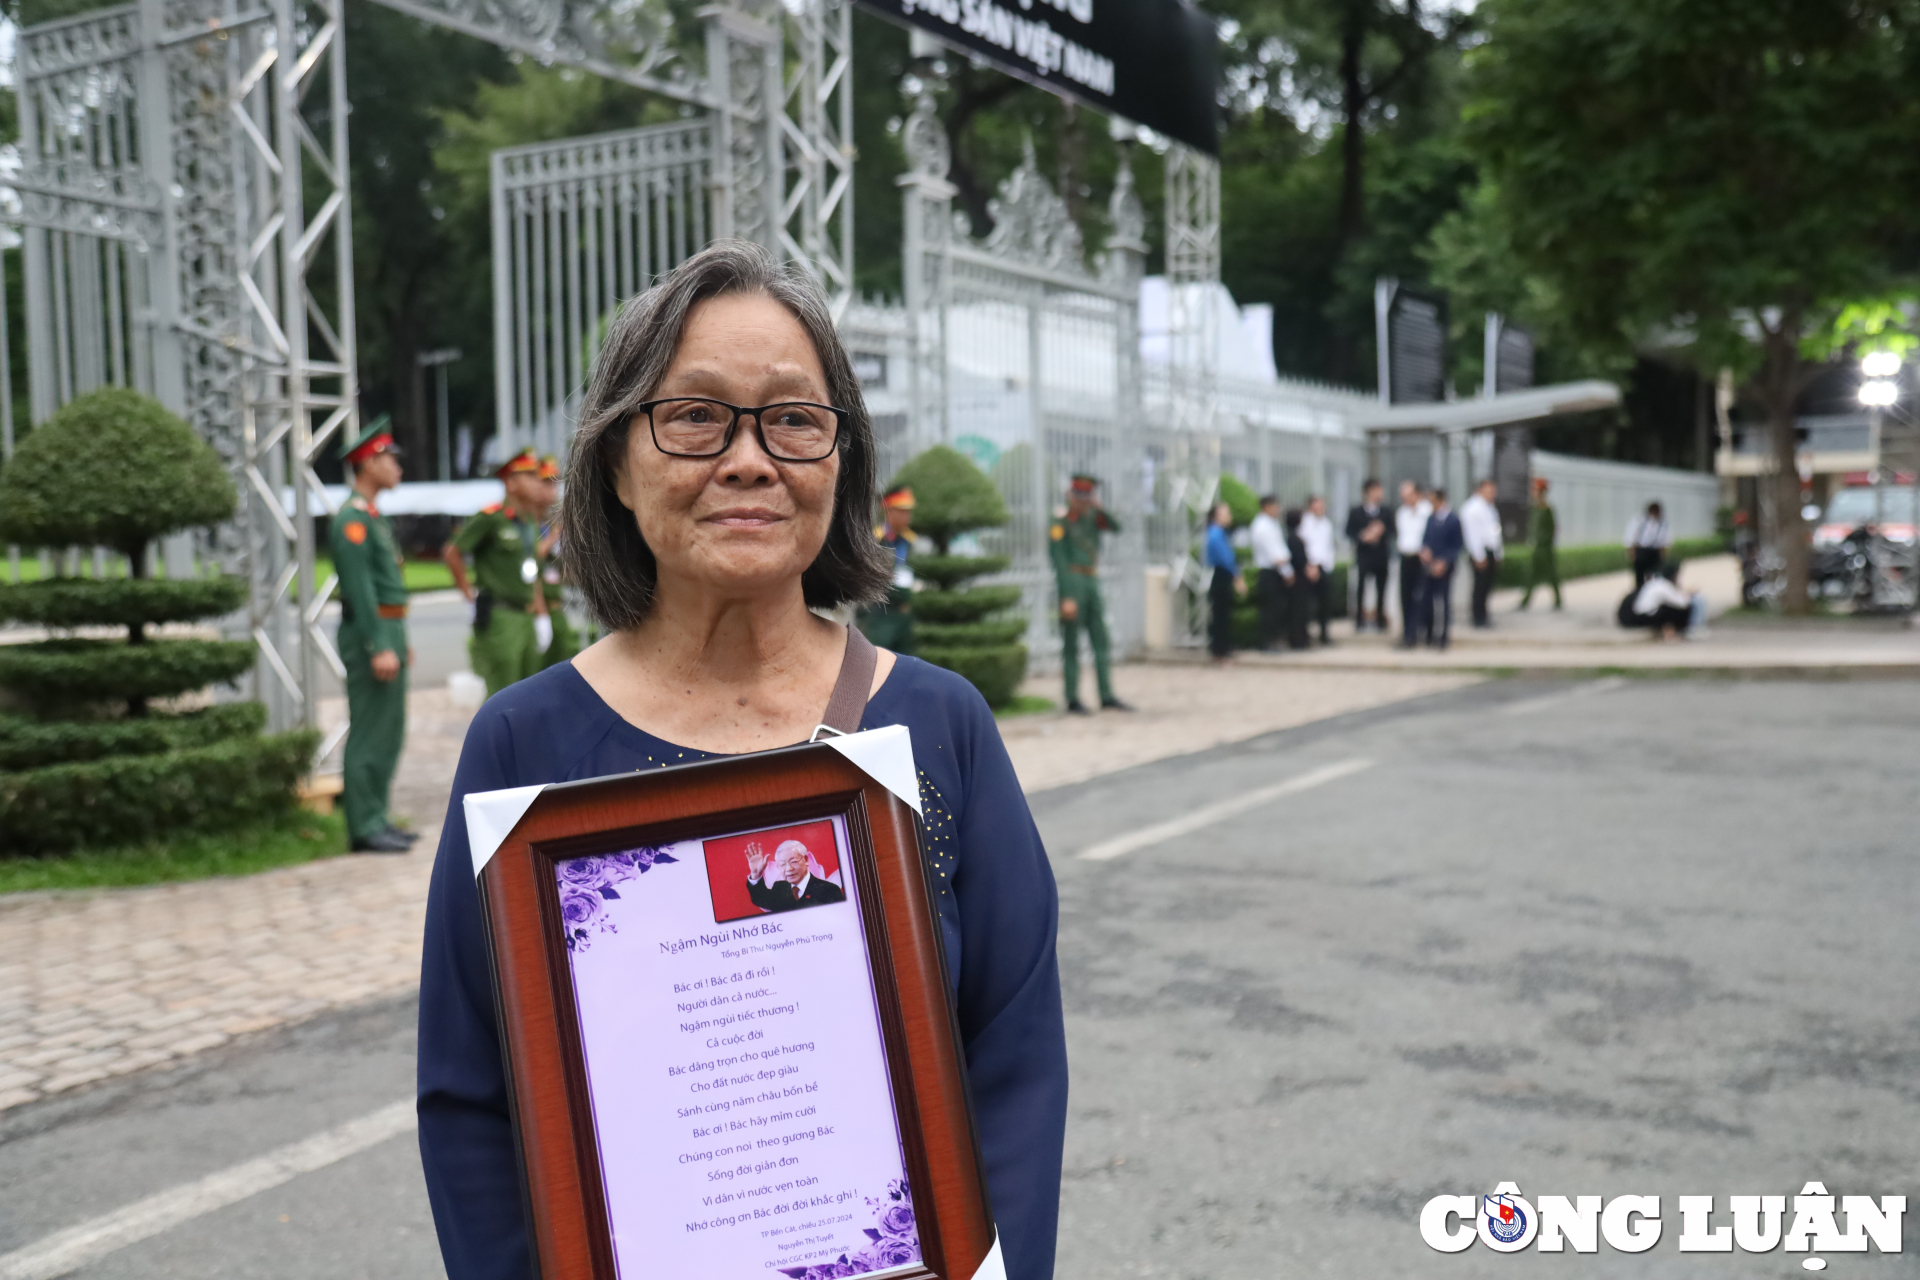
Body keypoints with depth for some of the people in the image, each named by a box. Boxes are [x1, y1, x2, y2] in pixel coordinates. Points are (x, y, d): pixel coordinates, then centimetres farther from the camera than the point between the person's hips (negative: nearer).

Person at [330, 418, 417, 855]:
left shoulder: (375, 517, 18)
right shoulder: (351, 520, -13)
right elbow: (359, 588, -19)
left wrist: (400, 641, 21)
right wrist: (379, 648, -22)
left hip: (389, 633, 10)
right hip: (370, 636, -10)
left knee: (390, 732, 13)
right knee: (369, 733, -6)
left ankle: (376, 819, 19)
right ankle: (364, 827, -1)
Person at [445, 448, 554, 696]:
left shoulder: (532, 521, 14)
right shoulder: (491, 518, -10)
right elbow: (453, 553, -9)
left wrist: (542, 615, 16)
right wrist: (470, 594, -6)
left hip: (526, 617, 8)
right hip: (498, 618, -8)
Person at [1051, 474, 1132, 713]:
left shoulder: (1092, 518, 13)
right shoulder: (1060, 523, -6)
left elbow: (1115, 528, 0)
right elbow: (1059, 563, -12)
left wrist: (1099, 507, -12)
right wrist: (1067, 598, -17)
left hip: (1092, 584, 7)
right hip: (1072, 586, -7)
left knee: (1101, 641, 7)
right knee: (1071, 644, -2)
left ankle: (1107, 696, 12)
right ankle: (1073, 700, 2)